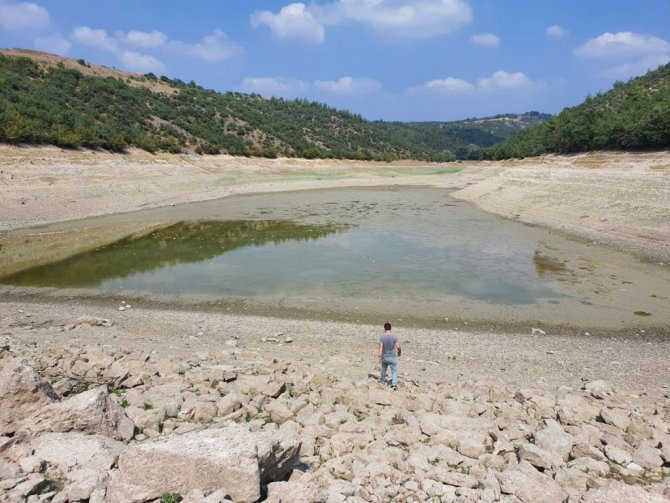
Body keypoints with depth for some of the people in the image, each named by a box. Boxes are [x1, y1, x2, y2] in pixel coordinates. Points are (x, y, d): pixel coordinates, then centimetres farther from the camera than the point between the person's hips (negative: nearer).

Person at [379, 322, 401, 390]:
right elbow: (398, 346, -12)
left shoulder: (382, 336, -9)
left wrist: (380, 356, -10)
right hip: (393, 357, -2)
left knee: (383, 369, 24)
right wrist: (399, 352, 8)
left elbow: (381, 347, -13)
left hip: (384, 357, 2)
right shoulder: (394, 336, -11)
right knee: (394, 371, 4)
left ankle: (382, 380, 43)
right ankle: (394, 384, -12)